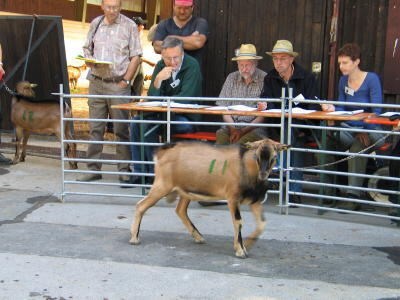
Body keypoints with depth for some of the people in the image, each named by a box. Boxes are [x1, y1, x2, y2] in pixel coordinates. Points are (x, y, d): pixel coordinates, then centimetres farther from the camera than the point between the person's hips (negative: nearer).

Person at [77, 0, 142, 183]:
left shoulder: (129, 26, 0)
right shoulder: (95, 24, 12)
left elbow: (135, 56, -2)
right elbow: (87, 48, 20)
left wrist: (126, 80, -8)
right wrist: (88, 60, -3)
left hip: (118, 84, -4)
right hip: (96, 82, 4)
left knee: (121, 129, -4)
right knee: (95, 128, 7)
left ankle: (124, 170, 2)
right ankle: (93, 169, 14)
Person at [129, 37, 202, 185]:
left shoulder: (192, 66, -12)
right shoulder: (160, 66, 5)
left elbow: (185, 98, -19)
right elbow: (152, 97, -2)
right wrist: (158, 79, -20)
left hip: (186, 118, -6)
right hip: (164, 115, 7)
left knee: (149, 126, -27)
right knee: (136, 123, -14)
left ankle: (154, 173, -16)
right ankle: (139, 172, -7)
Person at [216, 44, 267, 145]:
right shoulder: (231, 78, 14)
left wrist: (244, 130, -12)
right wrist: (233, 129, -7)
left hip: (254, 128, -3)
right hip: (231, 125, 3)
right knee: (221, 135, -30)